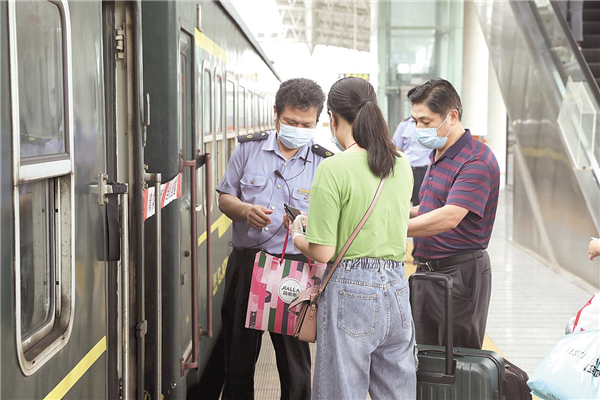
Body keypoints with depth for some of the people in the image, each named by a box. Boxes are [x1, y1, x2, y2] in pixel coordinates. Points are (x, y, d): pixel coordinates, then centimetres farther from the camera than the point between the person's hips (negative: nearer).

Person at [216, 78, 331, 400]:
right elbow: (224, 198, 11)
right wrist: (246, 210, -11)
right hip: (245, 262, 2)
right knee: (238, 354, 12)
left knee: (294, 360, 4)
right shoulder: (248, 149, 5)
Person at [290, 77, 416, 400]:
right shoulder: (402, 165, 6)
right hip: (396, 289, 6)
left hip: (351, 291, -6)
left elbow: (323, 253, -14)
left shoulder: (334, 169, -14)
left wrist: (297, 234, 7)